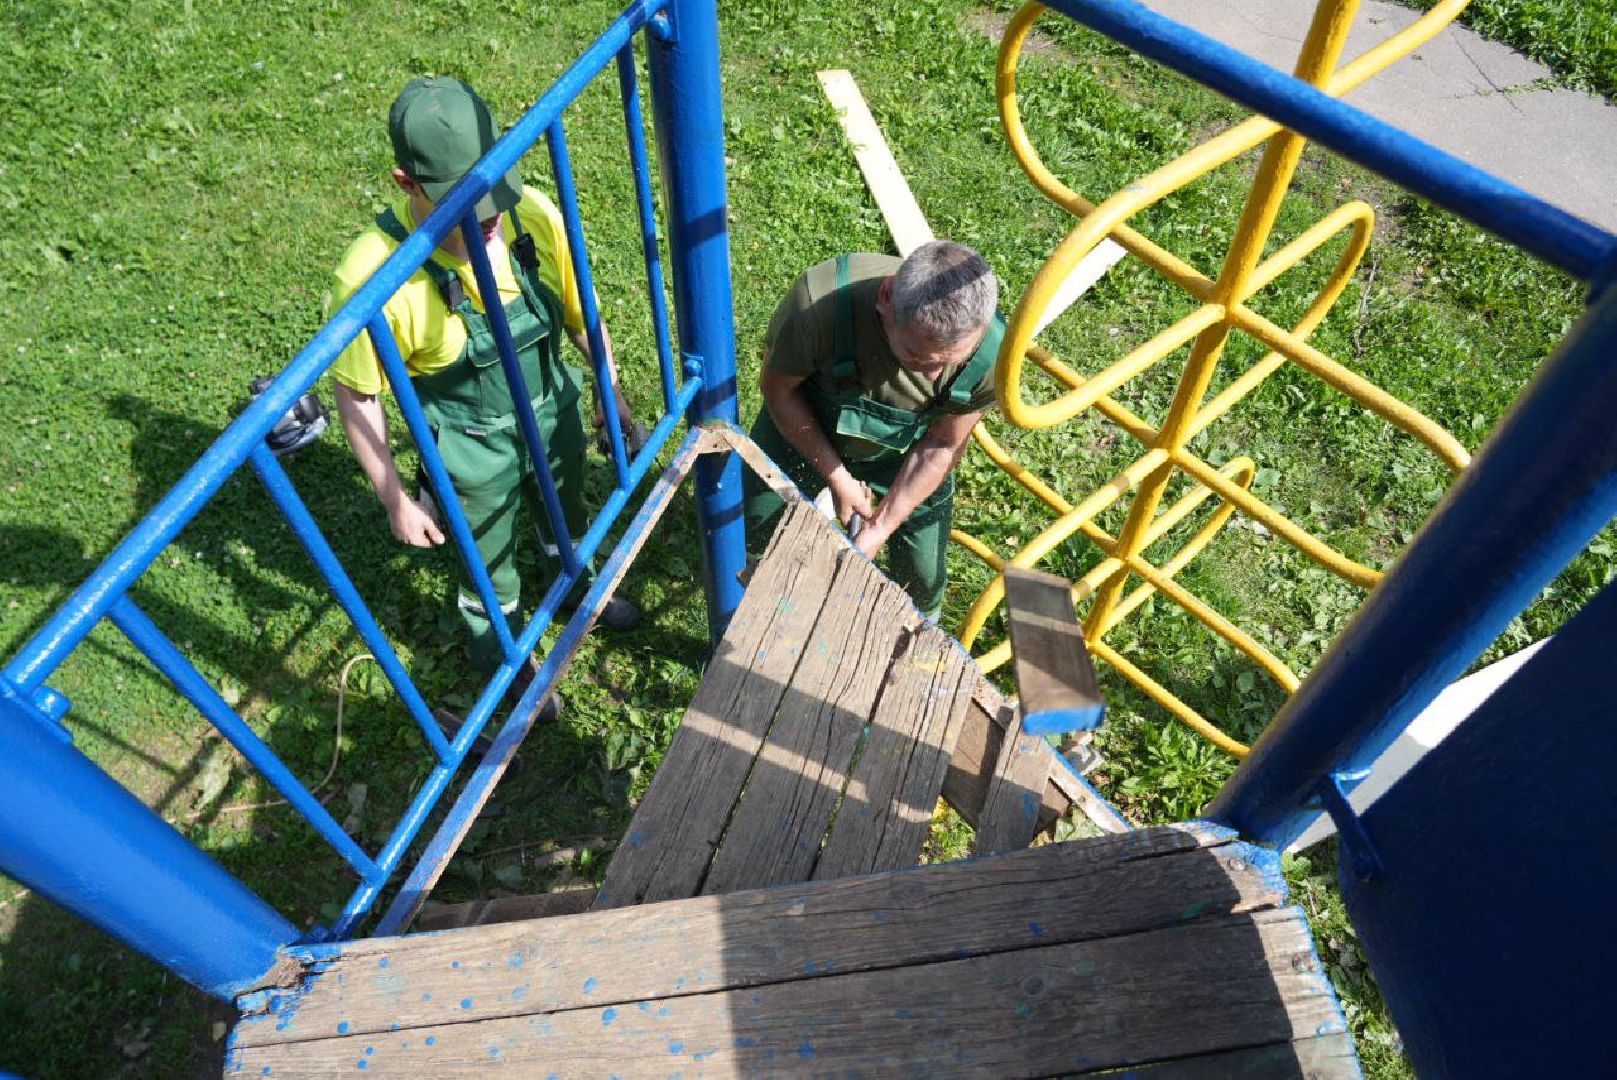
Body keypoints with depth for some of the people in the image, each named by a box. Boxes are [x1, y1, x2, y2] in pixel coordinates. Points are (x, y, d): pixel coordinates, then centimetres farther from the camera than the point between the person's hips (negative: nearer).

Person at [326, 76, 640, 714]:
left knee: (566, 521, 33)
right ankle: (502, 659, 55)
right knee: (490, 570, 23)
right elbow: (356, 395, -18)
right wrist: (396, 499, -12)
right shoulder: (373, 274, -33)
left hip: (555, 418, 4)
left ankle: (580, 588, 67)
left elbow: (579, 310, -5)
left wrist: (611, 392, 6)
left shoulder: (533, 214, -23)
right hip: (475, 452, -3)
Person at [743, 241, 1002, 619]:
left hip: (901, 451, 1)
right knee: (757, 535, 11)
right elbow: (777, 387, -21)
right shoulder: (820, 301, -43)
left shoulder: (989, 353, -36)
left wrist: (883, 526, -18)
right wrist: (836, 476, -19)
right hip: (804, 427, 0)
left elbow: (942, 446, -17)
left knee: (923, 580, 8)